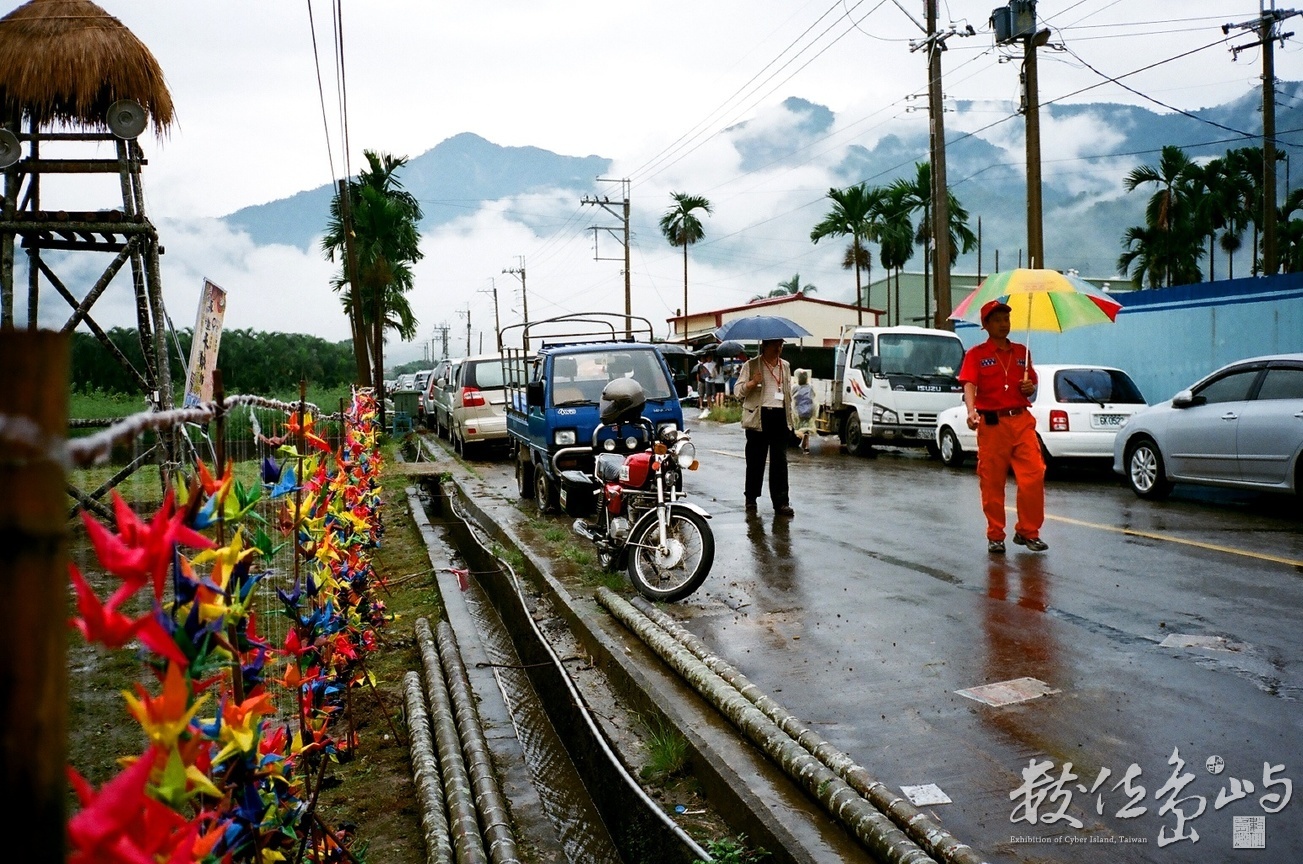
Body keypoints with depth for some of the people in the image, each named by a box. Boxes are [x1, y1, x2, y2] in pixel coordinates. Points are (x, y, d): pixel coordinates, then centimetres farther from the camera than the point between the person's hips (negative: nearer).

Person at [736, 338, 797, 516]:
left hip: (780, 416, 3)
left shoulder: (785, 366, 17)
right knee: (756, 460, 3)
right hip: (759, 417, -3)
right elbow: (739, 390, -1)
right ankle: (751, 499, 15)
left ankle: (781, 502, -1)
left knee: (780, 461, -1)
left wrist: (791, 415, 17)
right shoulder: (751, 365, 3)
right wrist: (752, 383, -21)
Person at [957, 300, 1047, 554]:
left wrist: (1030, 388, -1)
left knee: (1034, 476, -5)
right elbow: (969, 385, -11)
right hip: (991, 423, -3)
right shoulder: (976, 354, 2)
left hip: (1022, 421, 3)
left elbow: (1031, 386, 23)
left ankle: (1028, 531, 9)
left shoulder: (1021, 351, 15)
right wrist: (971, 410, -29)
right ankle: (995, 536, 13)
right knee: (992, 483, 2)